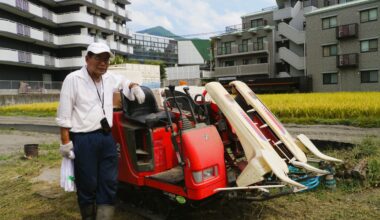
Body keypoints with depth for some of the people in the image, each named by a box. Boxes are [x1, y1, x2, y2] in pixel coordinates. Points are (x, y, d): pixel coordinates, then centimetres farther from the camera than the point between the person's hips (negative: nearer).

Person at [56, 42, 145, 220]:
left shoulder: (109, 78, 10)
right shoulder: (73, 79, -8)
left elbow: (124, 81, 33)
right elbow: (64, 115, -9)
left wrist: (134, 87, 11)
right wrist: (65, 142, -11)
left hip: (107, 137, 6)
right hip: (83, 140, -6)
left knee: (109, 183, 7)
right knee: (87, 185, 6)